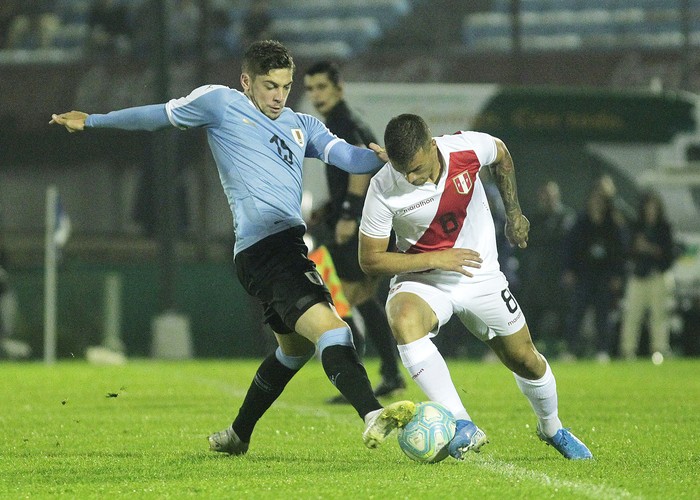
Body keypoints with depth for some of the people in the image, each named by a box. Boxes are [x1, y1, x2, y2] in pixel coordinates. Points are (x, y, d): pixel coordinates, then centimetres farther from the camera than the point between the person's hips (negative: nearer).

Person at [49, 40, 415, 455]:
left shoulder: (302, 126, 22)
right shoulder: (220, 102, 8)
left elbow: (348, 157, 8)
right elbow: (160, 116, 21)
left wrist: (381, 157, -15)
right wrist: (92, 121, 31)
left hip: (288, 246, 8)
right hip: (263, 246, -8)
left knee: (295, 348, 24)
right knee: (330, 328, -24)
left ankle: (238, 434, 40)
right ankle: (374, 417, -40)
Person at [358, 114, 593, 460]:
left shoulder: (468, 148, -19)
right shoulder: (383, 190, -24)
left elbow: (501, 155, 7)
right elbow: (369, 260, -17)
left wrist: (514, 214, 11)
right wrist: (434, 259, -25)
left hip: (480, 276, 2)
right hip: (421, 280, -2)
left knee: (526, 362, 10)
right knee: (404, 320, -36)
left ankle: (552, 429, 42)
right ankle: (461, 425, -38)